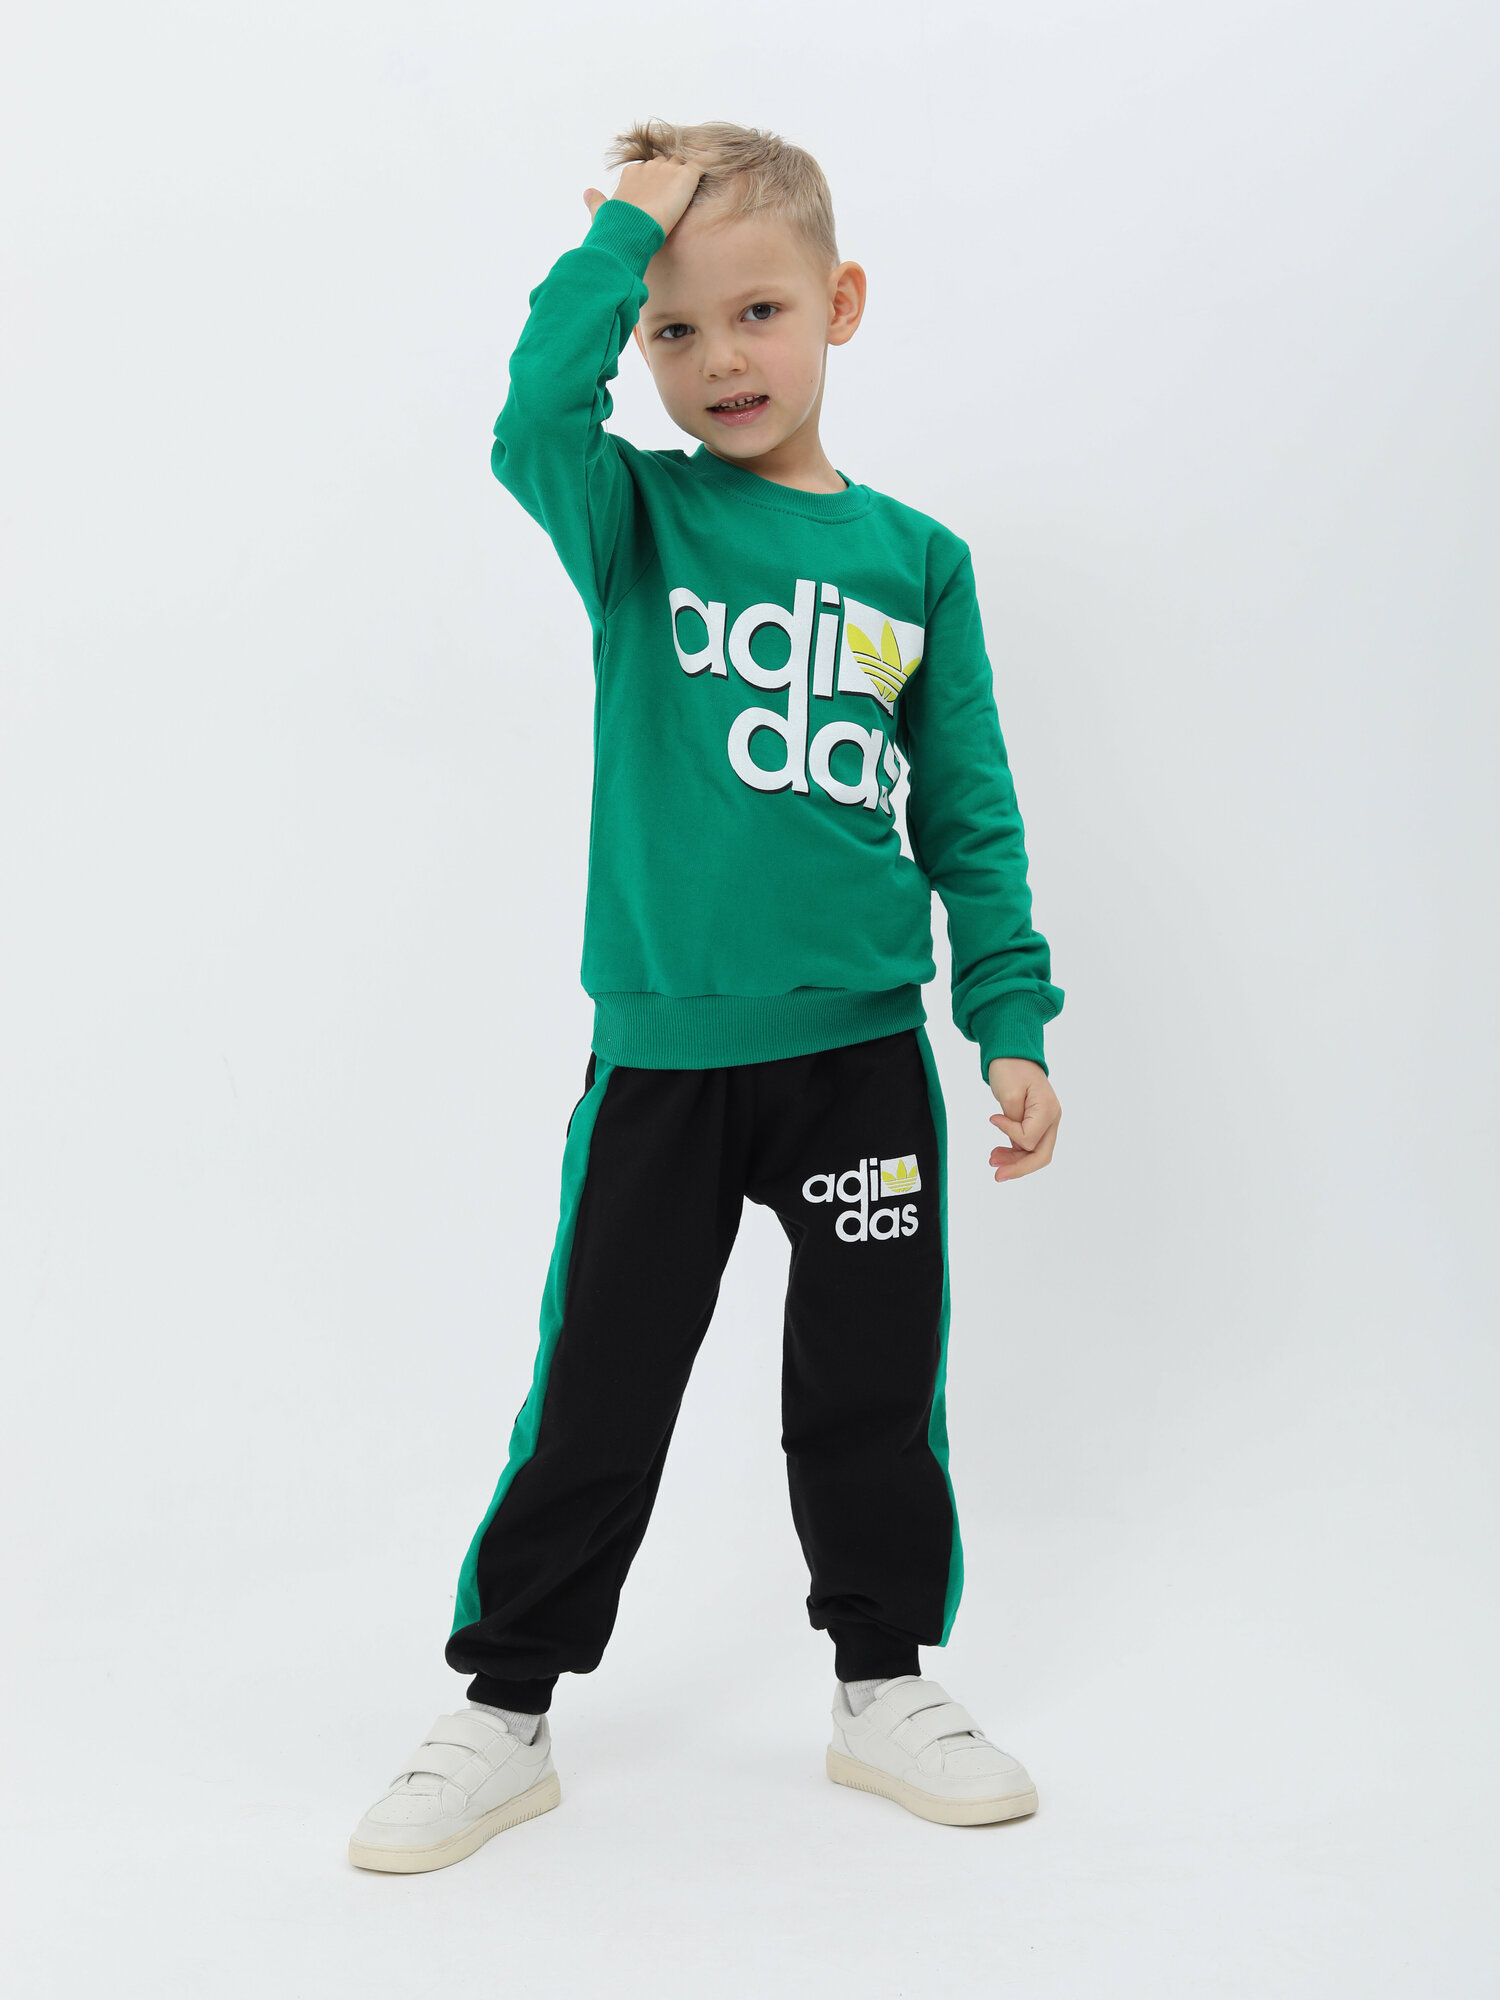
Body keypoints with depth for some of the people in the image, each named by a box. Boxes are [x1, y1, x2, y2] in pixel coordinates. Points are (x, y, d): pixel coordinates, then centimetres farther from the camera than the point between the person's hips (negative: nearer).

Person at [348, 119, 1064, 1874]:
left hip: (864, 1052, 2)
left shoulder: (914, 560, 5)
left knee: (874, 1391, 12)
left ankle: (885, 1687, 32)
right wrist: (627, 228, -16)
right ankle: (503, 1711, 24)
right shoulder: (637, 521, 0)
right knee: (595, 1398, 7)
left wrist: (1012, 1022, 1)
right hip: (662, 1055, -2)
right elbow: (536, 422, -25)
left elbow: (968, 818, 7)